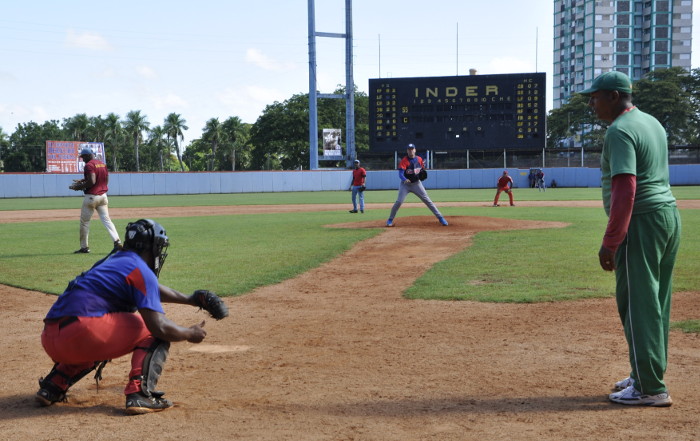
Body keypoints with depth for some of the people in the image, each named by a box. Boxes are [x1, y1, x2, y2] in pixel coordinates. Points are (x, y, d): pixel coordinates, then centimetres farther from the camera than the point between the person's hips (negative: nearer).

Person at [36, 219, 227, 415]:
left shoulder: (114, 260, 25)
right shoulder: (140, 269, -2)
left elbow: (150, 288, 43)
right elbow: (159, 327, -10)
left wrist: (188, 299, 47)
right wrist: (190, 334, 8)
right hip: (79, 333, -9)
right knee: (153, 334, 6)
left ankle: (52, 385, 23)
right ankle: (139, 394, -11)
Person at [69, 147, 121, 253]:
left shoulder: (89, 165, -13)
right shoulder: (102, 164, 12)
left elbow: (92, 182, -23)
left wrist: (79, 187, -11)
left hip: (91, 196, -7)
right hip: (103, 195, 7)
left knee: (84, 221, 5)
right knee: (106, 220, 4)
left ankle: (84, 247, 10)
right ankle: (117, 241, -12)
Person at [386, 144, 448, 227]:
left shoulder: (419, 159, -1)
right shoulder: (404, 161, -15)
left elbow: (422, 169, 17)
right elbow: (400, 174, -26)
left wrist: (422, 173, -7)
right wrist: (405, 179, -47)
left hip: (416, 183, 3)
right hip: (405, 184, -3)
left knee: (427, 200, 1)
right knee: (399, 201, -13)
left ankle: (440, 218, 5)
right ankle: (390, 220, 4)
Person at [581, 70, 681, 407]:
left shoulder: (619, 131, -14)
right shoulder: (653, 123, 16)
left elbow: (625, 190, -23)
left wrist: (609, 242, -22)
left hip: (642, 222, -10)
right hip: (670, 215, 10)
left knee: (638, 305, -4)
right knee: (656, 304, 15)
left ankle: (651, 389, 0)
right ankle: (646, 376, 25)